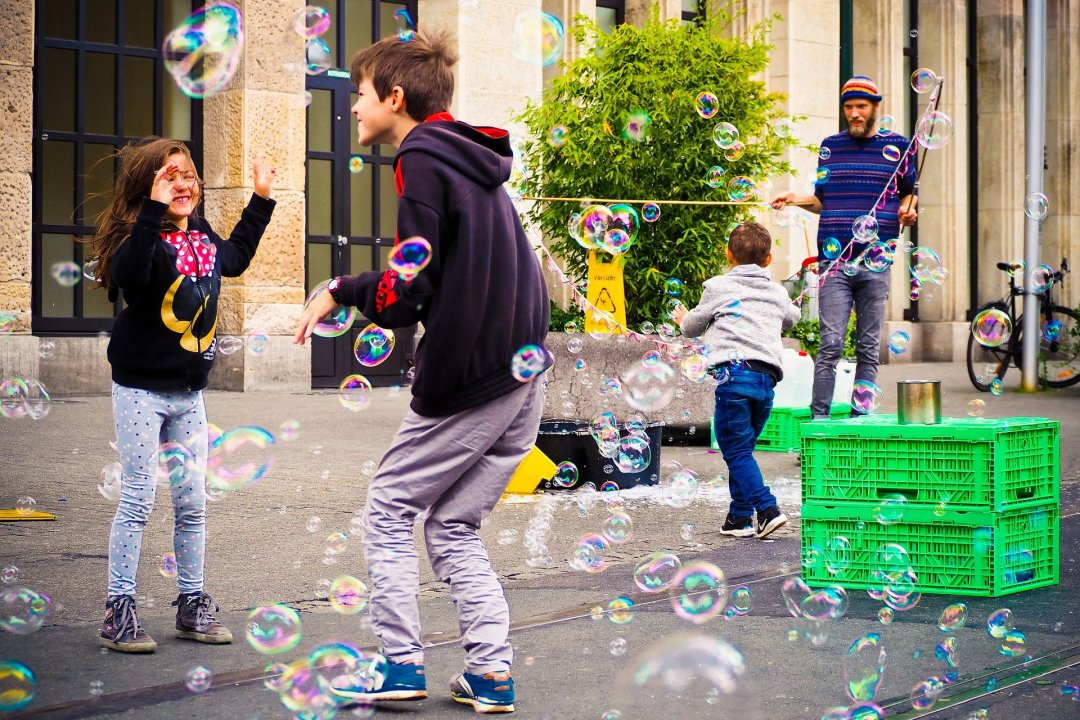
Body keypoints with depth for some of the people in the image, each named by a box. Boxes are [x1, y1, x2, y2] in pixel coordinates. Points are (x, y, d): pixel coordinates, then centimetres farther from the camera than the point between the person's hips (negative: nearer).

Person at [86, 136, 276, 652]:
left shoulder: (202, 236, 7)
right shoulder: (143, 237, -16)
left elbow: (235, 258, 30)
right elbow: (128, 274, -40)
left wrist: (261, 200, 30)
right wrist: (154, 211, -44)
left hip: (189, 392, 7)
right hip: (141, 390, -7)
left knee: (192, 502, 10)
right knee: (138, 500, -4)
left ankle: (192, 606, 21)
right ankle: (118, 611, 5)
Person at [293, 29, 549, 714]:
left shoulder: (422, 161, -9)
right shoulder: (476, 162, 18)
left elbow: (407, 294, -16)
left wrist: (340, 290, 0)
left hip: (467, 381, -8)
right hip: (526, 376, 8)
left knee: (388, 510, 6)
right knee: (454, 528, 14)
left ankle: (402, 664, 5)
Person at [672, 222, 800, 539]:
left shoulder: (718, 287, 7)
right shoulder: (778, 293, 20)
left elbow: (693, 326, 20)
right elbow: (792, 318, 43)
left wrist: (683, 319, 44)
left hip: (734, 372, -5)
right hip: (768, 377, 5)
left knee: (736, 450, -3)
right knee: (742, 449, 15)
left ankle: (768, 509, -16)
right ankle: (740, 517, 15)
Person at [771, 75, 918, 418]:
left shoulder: (897, 146, 8)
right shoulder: (830, 146, 12)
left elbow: (909, 191, 19)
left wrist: (907, 209, -2)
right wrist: (797, 198, 0)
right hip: (835, 260, 0)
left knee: (868, 347, 4)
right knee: (831, 344, -8)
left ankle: (860, 418, 10)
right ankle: (819, 418, -5)